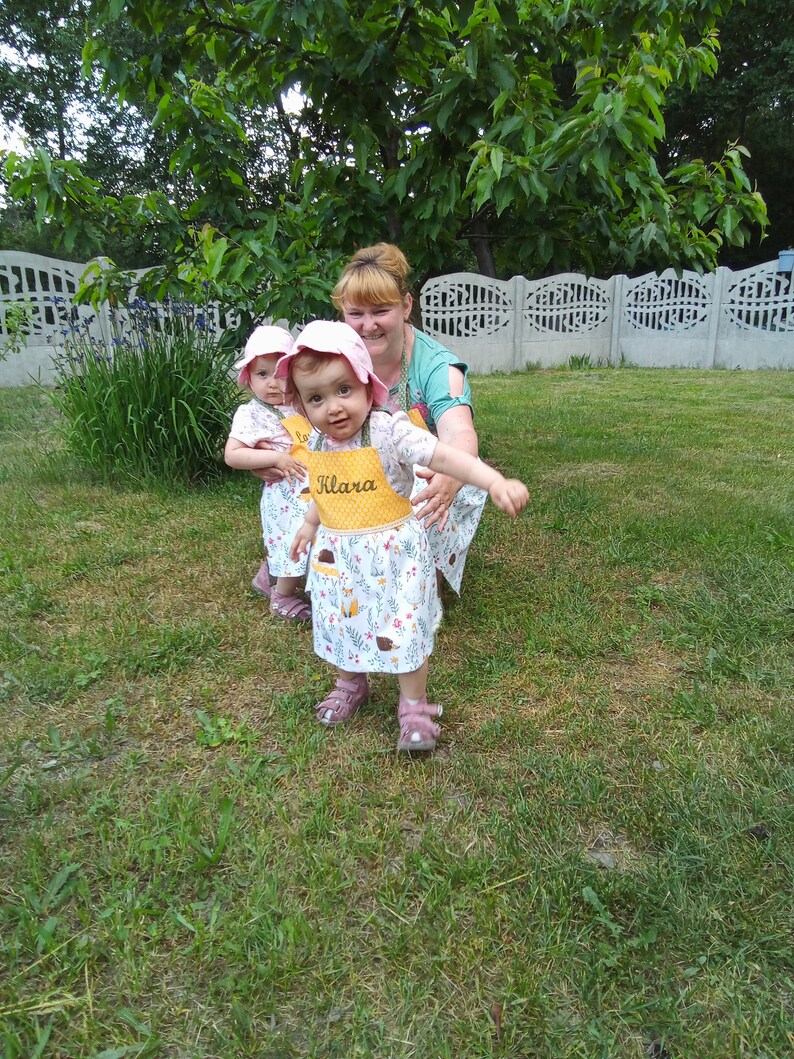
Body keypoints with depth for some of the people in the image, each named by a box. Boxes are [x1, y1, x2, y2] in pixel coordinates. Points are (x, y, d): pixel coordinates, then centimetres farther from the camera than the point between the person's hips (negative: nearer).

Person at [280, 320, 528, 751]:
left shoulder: (389, 432, -21)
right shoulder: (317, 444, -2)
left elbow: (444, 456, -31)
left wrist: (495, 481, -44)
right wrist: (309, 526, 29)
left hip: (393, 553, -5)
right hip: (337, 557, 6)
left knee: (403, 629, 2)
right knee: (341, 625, 19)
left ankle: (415, 706, 21)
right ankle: (350, 684, 45)